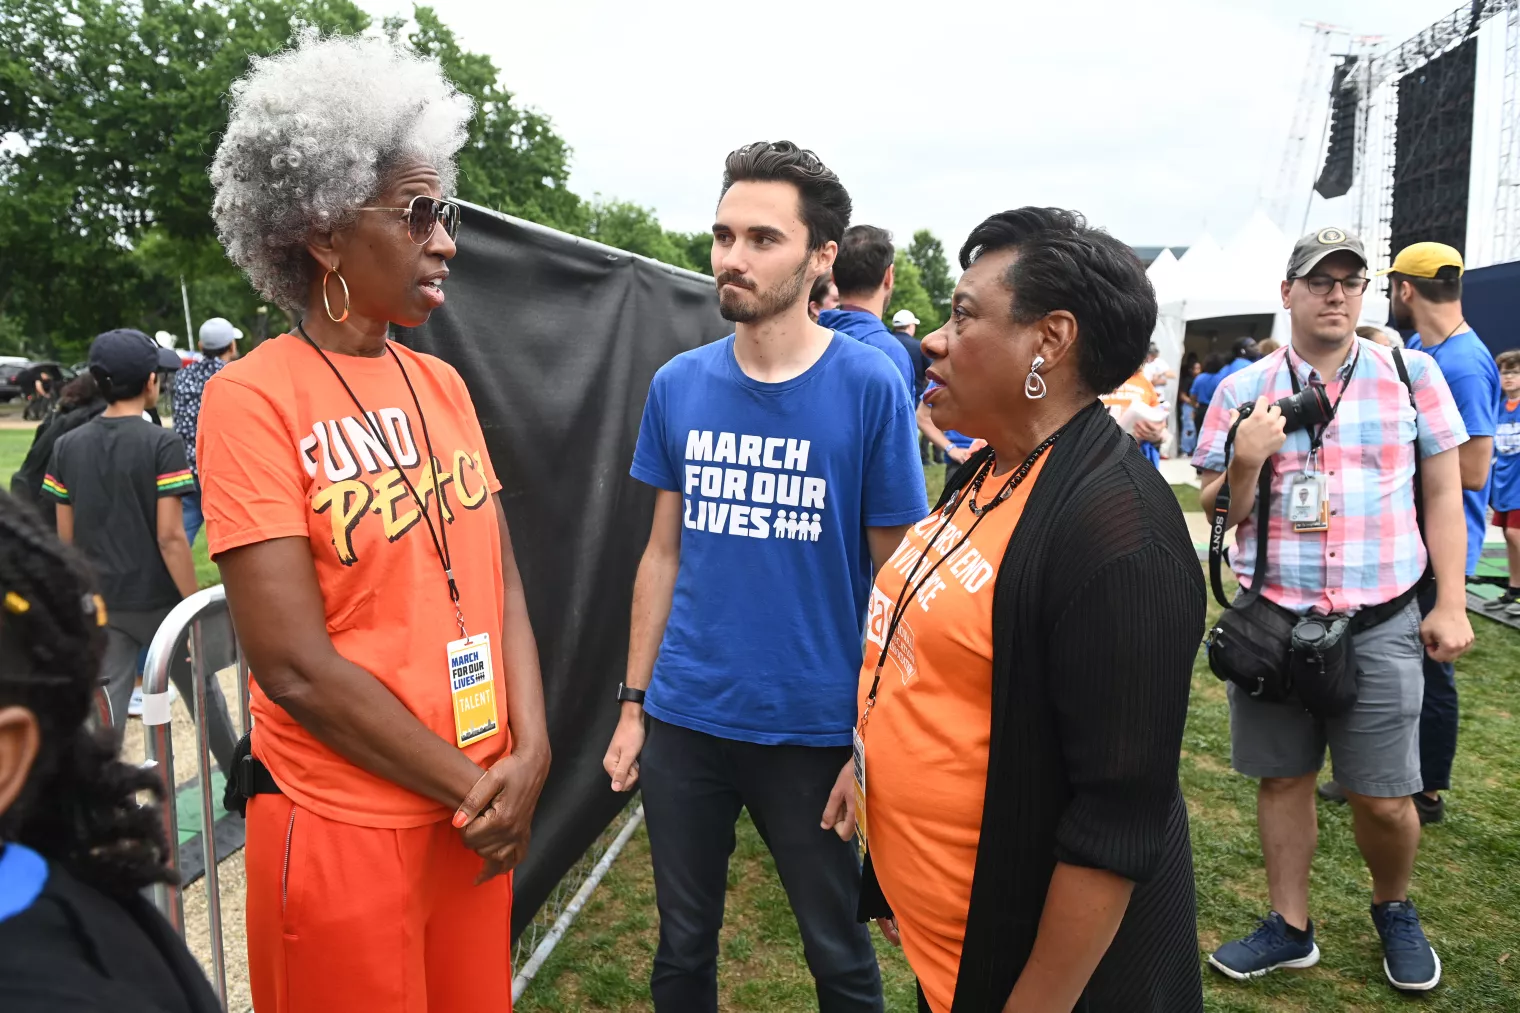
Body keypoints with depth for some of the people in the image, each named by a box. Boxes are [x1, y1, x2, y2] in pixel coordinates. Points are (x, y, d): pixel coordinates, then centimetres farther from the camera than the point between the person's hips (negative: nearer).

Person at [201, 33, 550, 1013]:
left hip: (485, 807, 6)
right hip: (343, 824, -5)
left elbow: (501, 580, 4)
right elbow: (295, 664, -18)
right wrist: (469, 785, -12)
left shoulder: (441, 383, 5)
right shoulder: (253, 398, -13)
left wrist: (529, 753, -8)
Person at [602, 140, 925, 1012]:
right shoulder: (678, 385, 0)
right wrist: (634, 702, 6)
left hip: (814, 727, -3)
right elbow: (664, 554, 7)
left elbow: (894, 576, -6)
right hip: (684, 718, 3)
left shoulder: (870, 386, -11)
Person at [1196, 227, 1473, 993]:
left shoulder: (1411, 374, 1)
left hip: (1380, 624, -1)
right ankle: (1290, 927, 29)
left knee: (1382, 797, 5)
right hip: (1273, 617, 1)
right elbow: (1215, 509, 4)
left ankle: (1393, 908, 36)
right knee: (1282, 778, 11)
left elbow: (1442, 493, 4)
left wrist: (1450, 604, 0)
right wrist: (1247, 462, -17)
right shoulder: (1242, 391, 1)